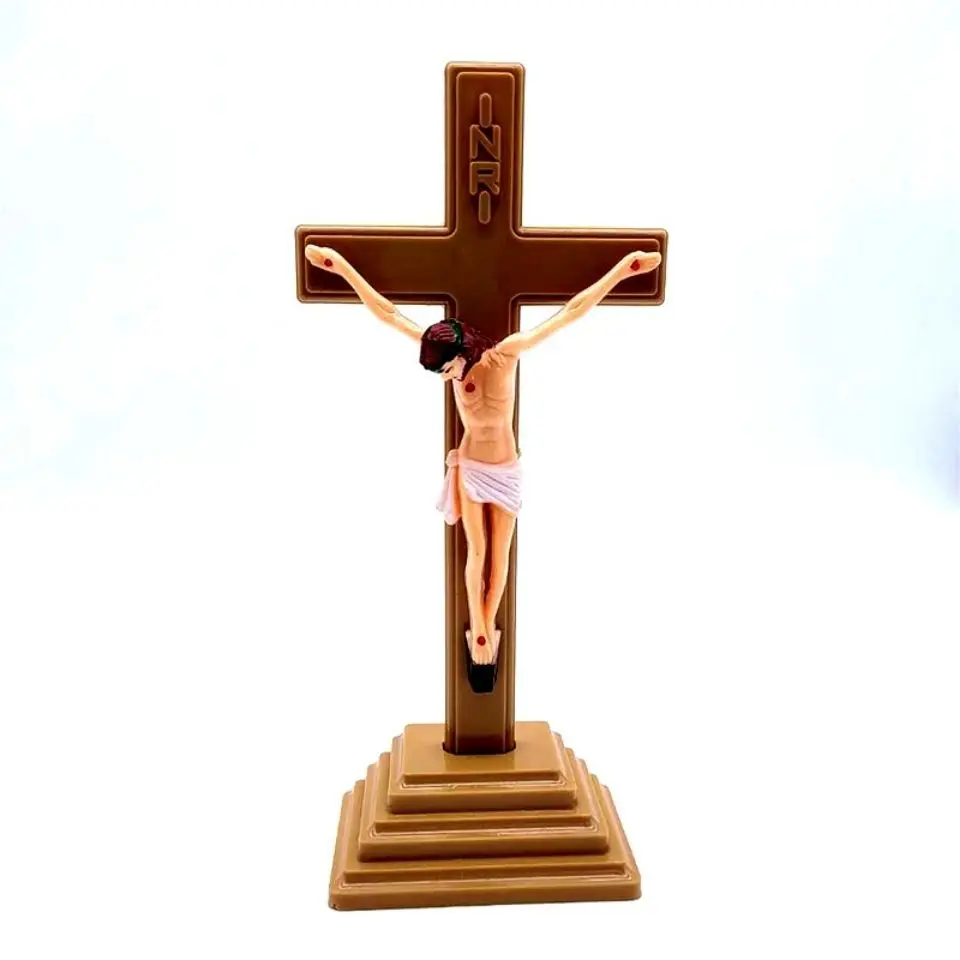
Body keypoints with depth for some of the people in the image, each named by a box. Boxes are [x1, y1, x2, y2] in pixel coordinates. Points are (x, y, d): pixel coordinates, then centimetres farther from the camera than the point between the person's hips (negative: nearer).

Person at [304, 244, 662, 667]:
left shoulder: (505, 353, -23)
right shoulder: (447, 351, -16)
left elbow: (571, 311, -25)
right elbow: (388, 313, -14)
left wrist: (622, 268, -29)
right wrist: (343, 267, -16)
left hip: (505, 470, -1)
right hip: (470, 467, 1)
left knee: (500, 553, 9)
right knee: (477, 550, 6)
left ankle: (486, 627, 25)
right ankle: (478, 629, 19)